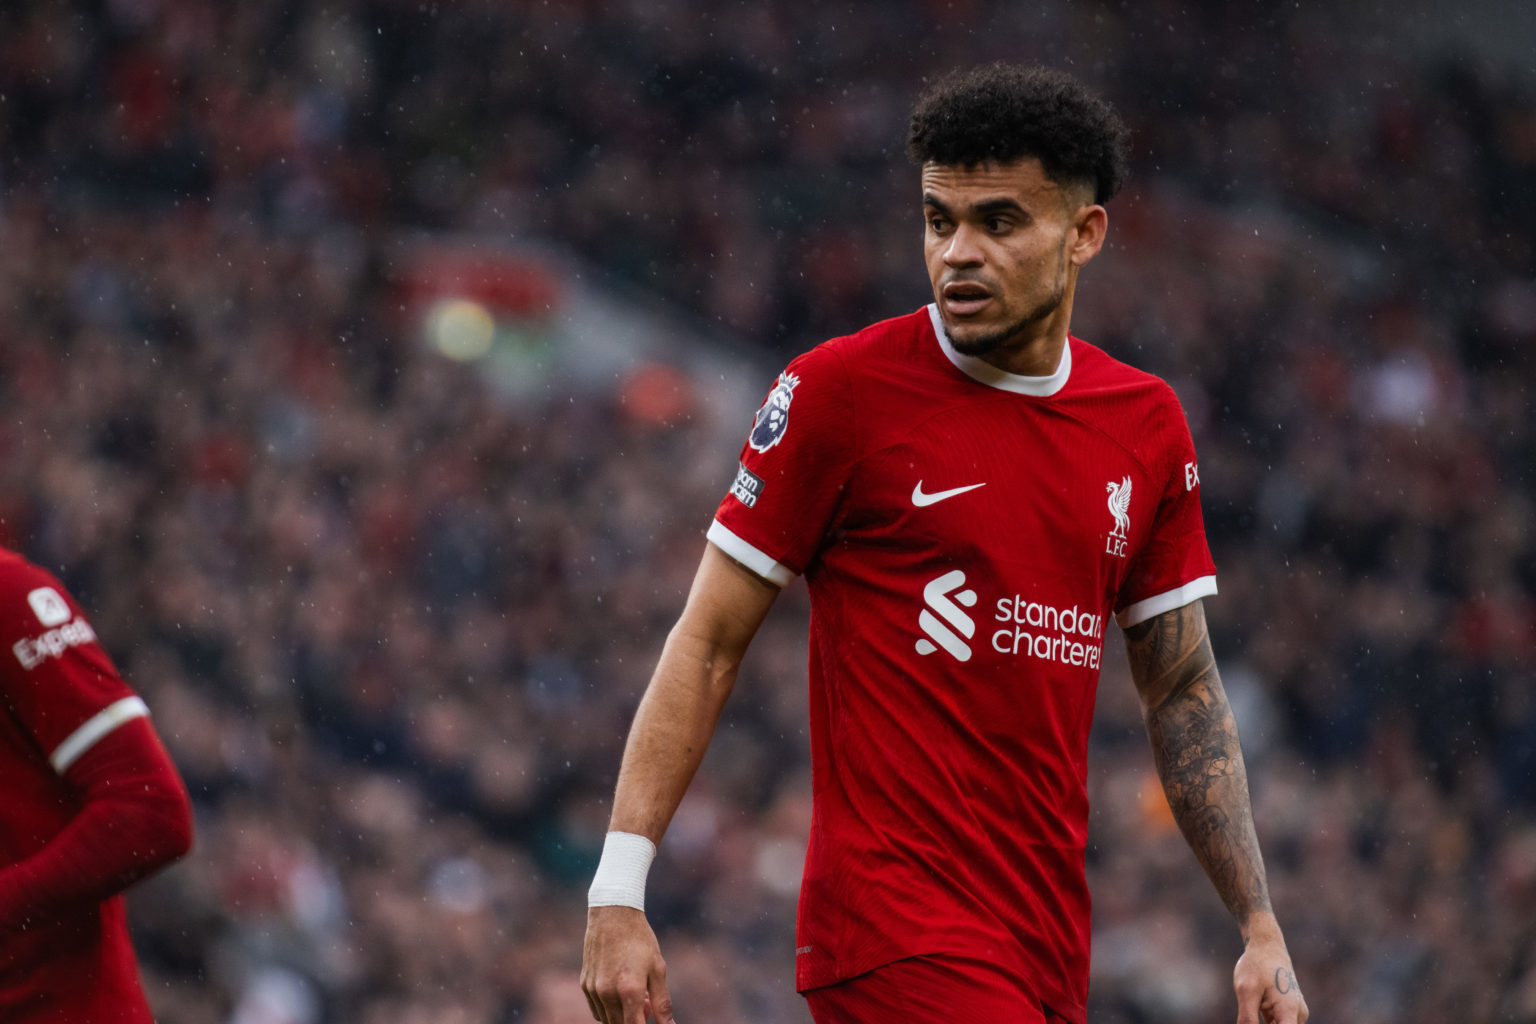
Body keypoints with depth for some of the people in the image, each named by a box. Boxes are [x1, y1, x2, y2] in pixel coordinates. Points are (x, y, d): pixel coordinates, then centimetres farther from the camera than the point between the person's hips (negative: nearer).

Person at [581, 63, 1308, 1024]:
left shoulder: (1148, 424, 9)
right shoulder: (839, 389, -5)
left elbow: (1185, 691, 16)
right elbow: (709, 645, -2)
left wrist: (1261, 927, 9)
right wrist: (618, 892, -8)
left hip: (1049, 946, 6)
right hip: (895, 934, -5)